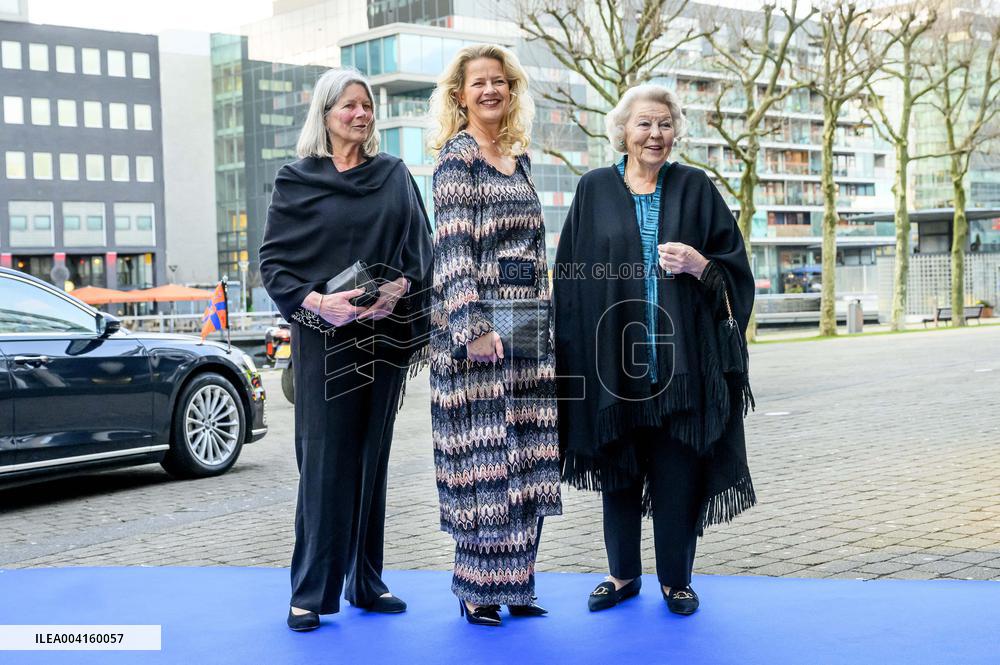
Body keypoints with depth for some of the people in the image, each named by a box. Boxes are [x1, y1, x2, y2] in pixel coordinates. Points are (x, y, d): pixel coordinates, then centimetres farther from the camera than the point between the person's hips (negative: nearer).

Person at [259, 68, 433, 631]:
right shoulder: (297, 180, 2)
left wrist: (399, 287, -11)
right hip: (324, 336, -3)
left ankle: (367, 581, 18)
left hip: (386, 333, 3)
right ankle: (311, 592, 5)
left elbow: (421, 248, 8)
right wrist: (315, 302, -17)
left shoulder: (395, 176, 11)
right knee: (324, 461, -4)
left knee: (372, 458, 8)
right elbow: (272, 260, -1)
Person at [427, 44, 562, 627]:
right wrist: (475, 326, -20)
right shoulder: (457, 157, -6)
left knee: (524, 458, 8)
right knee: (481, 457, -2)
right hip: (476, 321, -7)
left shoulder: (519, 157, 15)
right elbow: (453, 247, -13)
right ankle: (477, 588, 9)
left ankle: (515, 583, 18)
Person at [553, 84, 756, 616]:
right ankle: (624, 573, 23)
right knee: (618, 465, 8)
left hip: (680, 357, 0)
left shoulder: (695, 188, 6)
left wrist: (697, 264, -16)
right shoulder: (594, 191, 7)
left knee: (678, 470, 2)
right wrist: (572, 349, 0)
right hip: (613, 355, 1)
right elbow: (571, 274, 6)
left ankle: (676, 578, 17)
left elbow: (734, 267, 5)